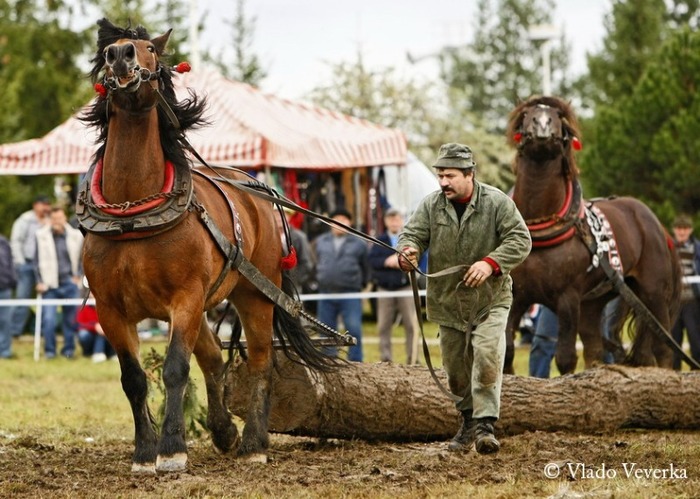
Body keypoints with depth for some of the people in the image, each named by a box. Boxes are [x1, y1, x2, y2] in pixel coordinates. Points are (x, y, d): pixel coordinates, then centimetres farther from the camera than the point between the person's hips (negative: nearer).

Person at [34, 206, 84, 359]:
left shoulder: (75, 236, 2)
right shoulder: (42, 236, -2)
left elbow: (81, 258, 16)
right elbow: (38, 261, 3)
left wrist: (77, 276, 8)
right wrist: (40, 282, -2)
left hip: (70, 283, 2)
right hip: (50, 285, -2)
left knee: (70, 318, 6)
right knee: (48, 319, -11)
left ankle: (68, 349, 20)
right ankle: (49, 350, 2)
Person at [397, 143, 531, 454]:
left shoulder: (497, 202, -9)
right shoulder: (430, 205, -1)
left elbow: (520, 240, -11)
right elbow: (413, 233, -6)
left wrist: (491, 262, -26)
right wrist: (407, 253, -31)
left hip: (490, 299, -4)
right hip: (448, 302, 4)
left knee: (487, 356, -20)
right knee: (456, 367, 11)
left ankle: (485, 425, -20)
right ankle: (468, 421, 29)